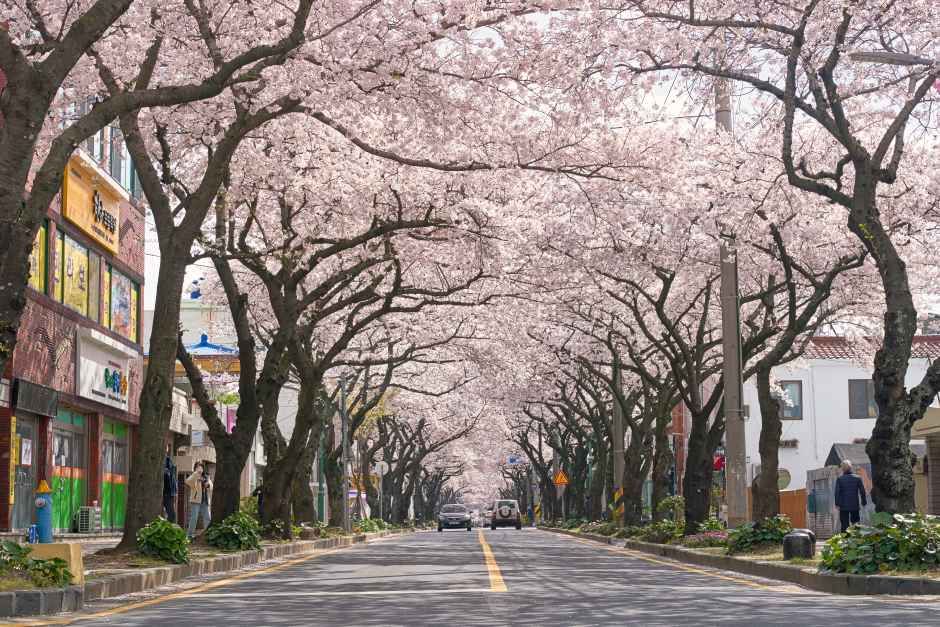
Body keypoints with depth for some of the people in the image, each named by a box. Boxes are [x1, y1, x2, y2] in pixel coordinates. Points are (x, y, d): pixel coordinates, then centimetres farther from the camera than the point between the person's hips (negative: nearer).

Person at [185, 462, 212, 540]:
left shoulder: (206, 477, 15)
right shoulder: (194, 477, -1)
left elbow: (211, 488, 20)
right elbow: (188, 482, -23)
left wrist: (208, 485, -4)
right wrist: (196, 472, -24)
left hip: (205, 501, 5)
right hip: (196, 500, -5)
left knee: (207, 518, 5)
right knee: (194, 518, -8)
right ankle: (190, 534, -2)